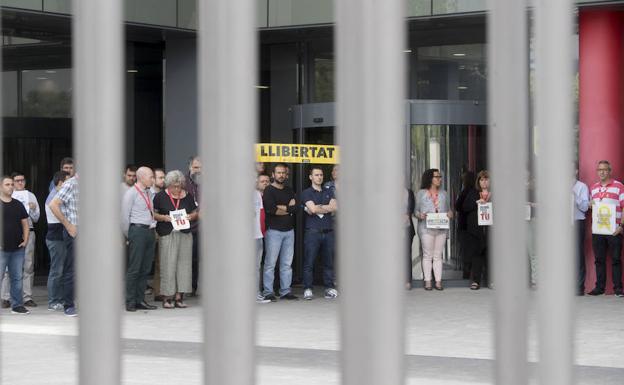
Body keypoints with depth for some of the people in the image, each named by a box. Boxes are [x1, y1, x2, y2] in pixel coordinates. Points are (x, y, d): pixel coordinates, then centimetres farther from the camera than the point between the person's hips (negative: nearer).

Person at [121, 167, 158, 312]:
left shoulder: (149, 193, 16)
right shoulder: (131, 193, -6)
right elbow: (125, 216, -7)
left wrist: (153, 228, 14)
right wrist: (128, 236, -3)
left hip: (150, 231, 8)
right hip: (138, 230, -8)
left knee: (146, 268, 8)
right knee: (134, 268, -7)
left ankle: (140, 300, 13)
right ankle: (130, 302, -4)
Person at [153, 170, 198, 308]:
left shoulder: (188, 196, 10)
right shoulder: (160, 197, 1)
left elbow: (196, 214, 17)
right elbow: (153, 214, 3)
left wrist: (191, 217, -5)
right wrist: (164, 217, -14)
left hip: (185, 235, 3)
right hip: (167, 235, -3)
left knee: (183, 264, 0)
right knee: (168, 265, -6)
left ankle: (179, 297, 4)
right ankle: (167, 297, -3)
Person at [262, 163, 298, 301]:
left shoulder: (289, 191, 16)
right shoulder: (269, 190, -3)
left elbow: (295, 207, 1)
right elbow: (270, 209, -18)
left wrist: (280, 207, -12)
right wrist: (288, 209, -5)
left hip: (289, 231, 6)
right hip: (274, 231, -6)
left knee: (287, 263, 8)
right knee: (270, 263, -5)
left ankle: (285, 291, 13)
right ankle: (268, 292, -2)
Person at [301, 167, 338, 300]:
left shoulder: (329, 192, 16)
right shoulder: (306, 193, 4)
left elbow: (334, 208, -1)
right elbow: (313, 208, -12)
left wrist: (317, 208, -6)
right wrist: (327, 208, -1)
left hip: (328, 232, 4)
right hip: (312, 232, -4)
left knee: (328, 261, 5)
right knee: (309, 262, -5)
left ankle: (329, 288, 10)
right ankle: (308, 289, -1)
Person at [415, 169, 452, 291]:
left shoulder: (443, 193, 15)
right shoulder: (421, 193, 5)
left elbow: (448, 209, 18)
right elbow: (416, 210, 6)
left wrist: (450, 213, -5)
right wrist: (420, 215, -16)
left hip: (441, 229, 3)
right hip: (426, 229, -3)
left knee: (438, 256, 4)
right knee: (427, 255, -2)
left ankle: (438, 281, 3)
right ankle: (427, 281, 0)